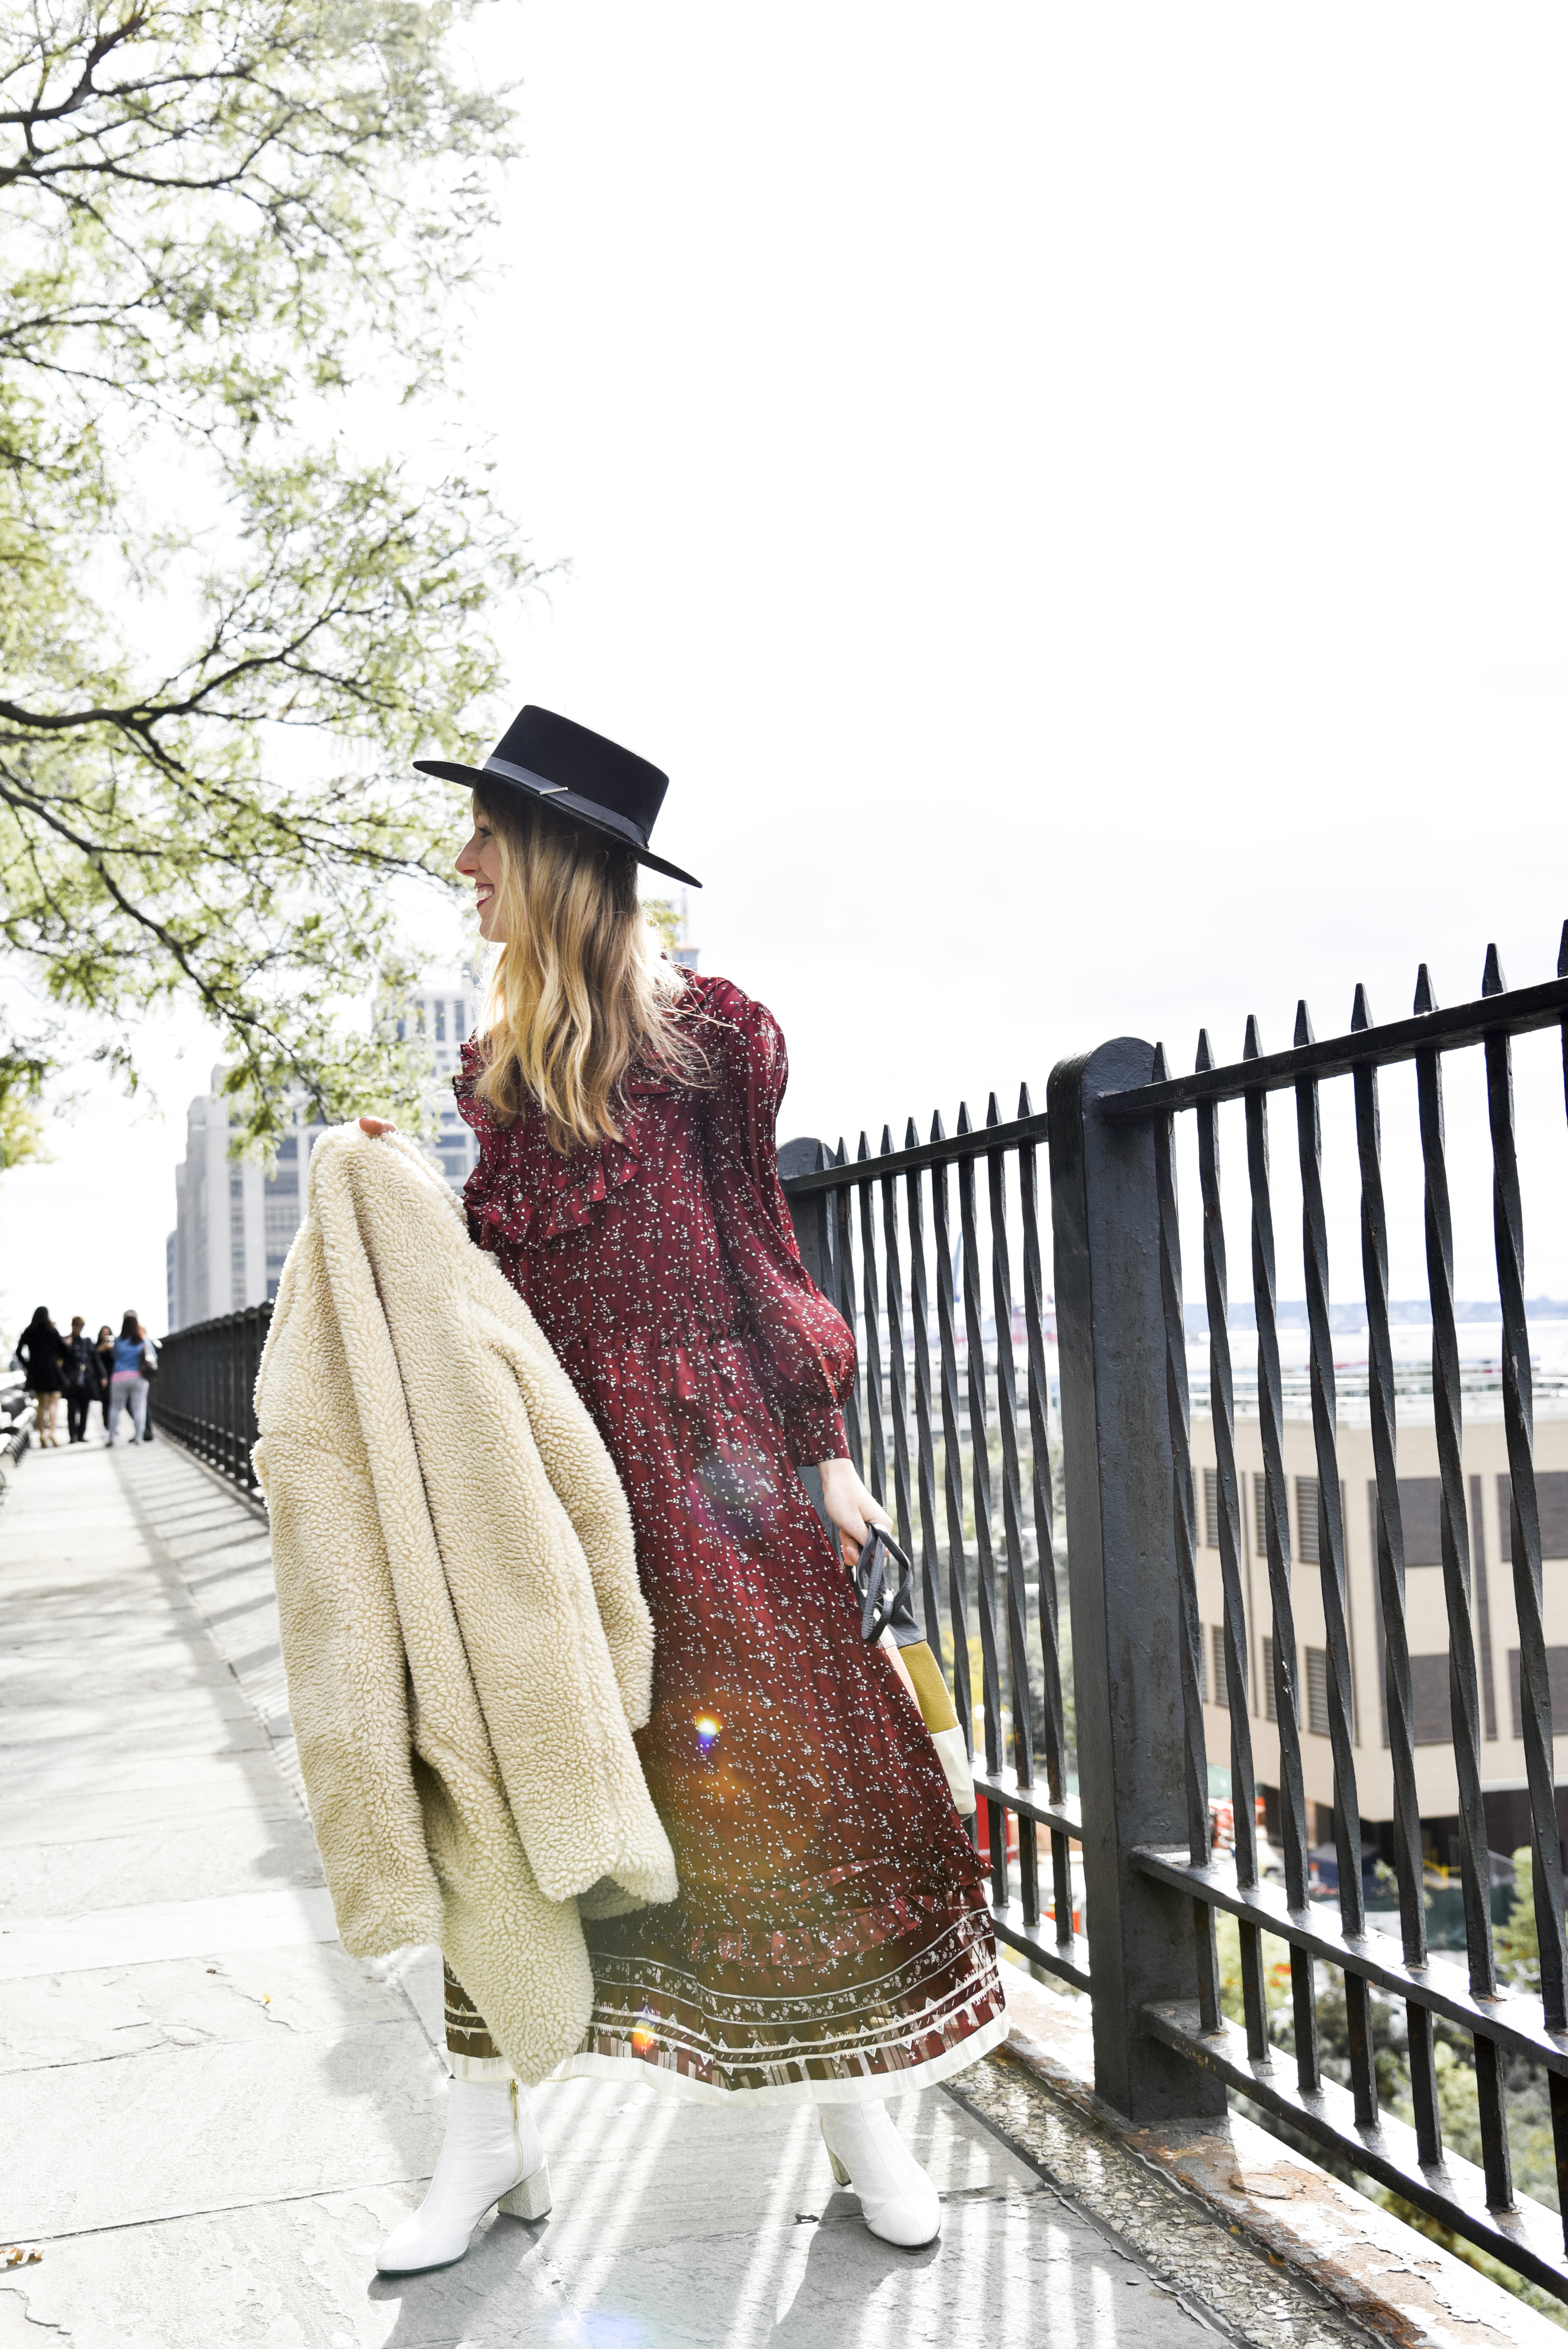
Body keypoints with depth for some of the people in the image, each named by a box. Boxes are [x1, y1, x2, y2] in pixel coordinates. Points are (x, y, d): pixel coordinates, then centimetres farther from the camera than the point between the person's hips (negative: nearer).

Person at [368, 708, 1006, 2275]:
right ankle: (489, 2129, 22)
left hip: (701, 1450, -4)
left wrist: (823, 1447, -2)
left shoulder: (704, 1031, -2)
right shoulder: (500, 1060, 12)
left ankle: (857, 2106, 19)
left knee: (782, 1762, -1)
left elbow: (760, 1244, 0)